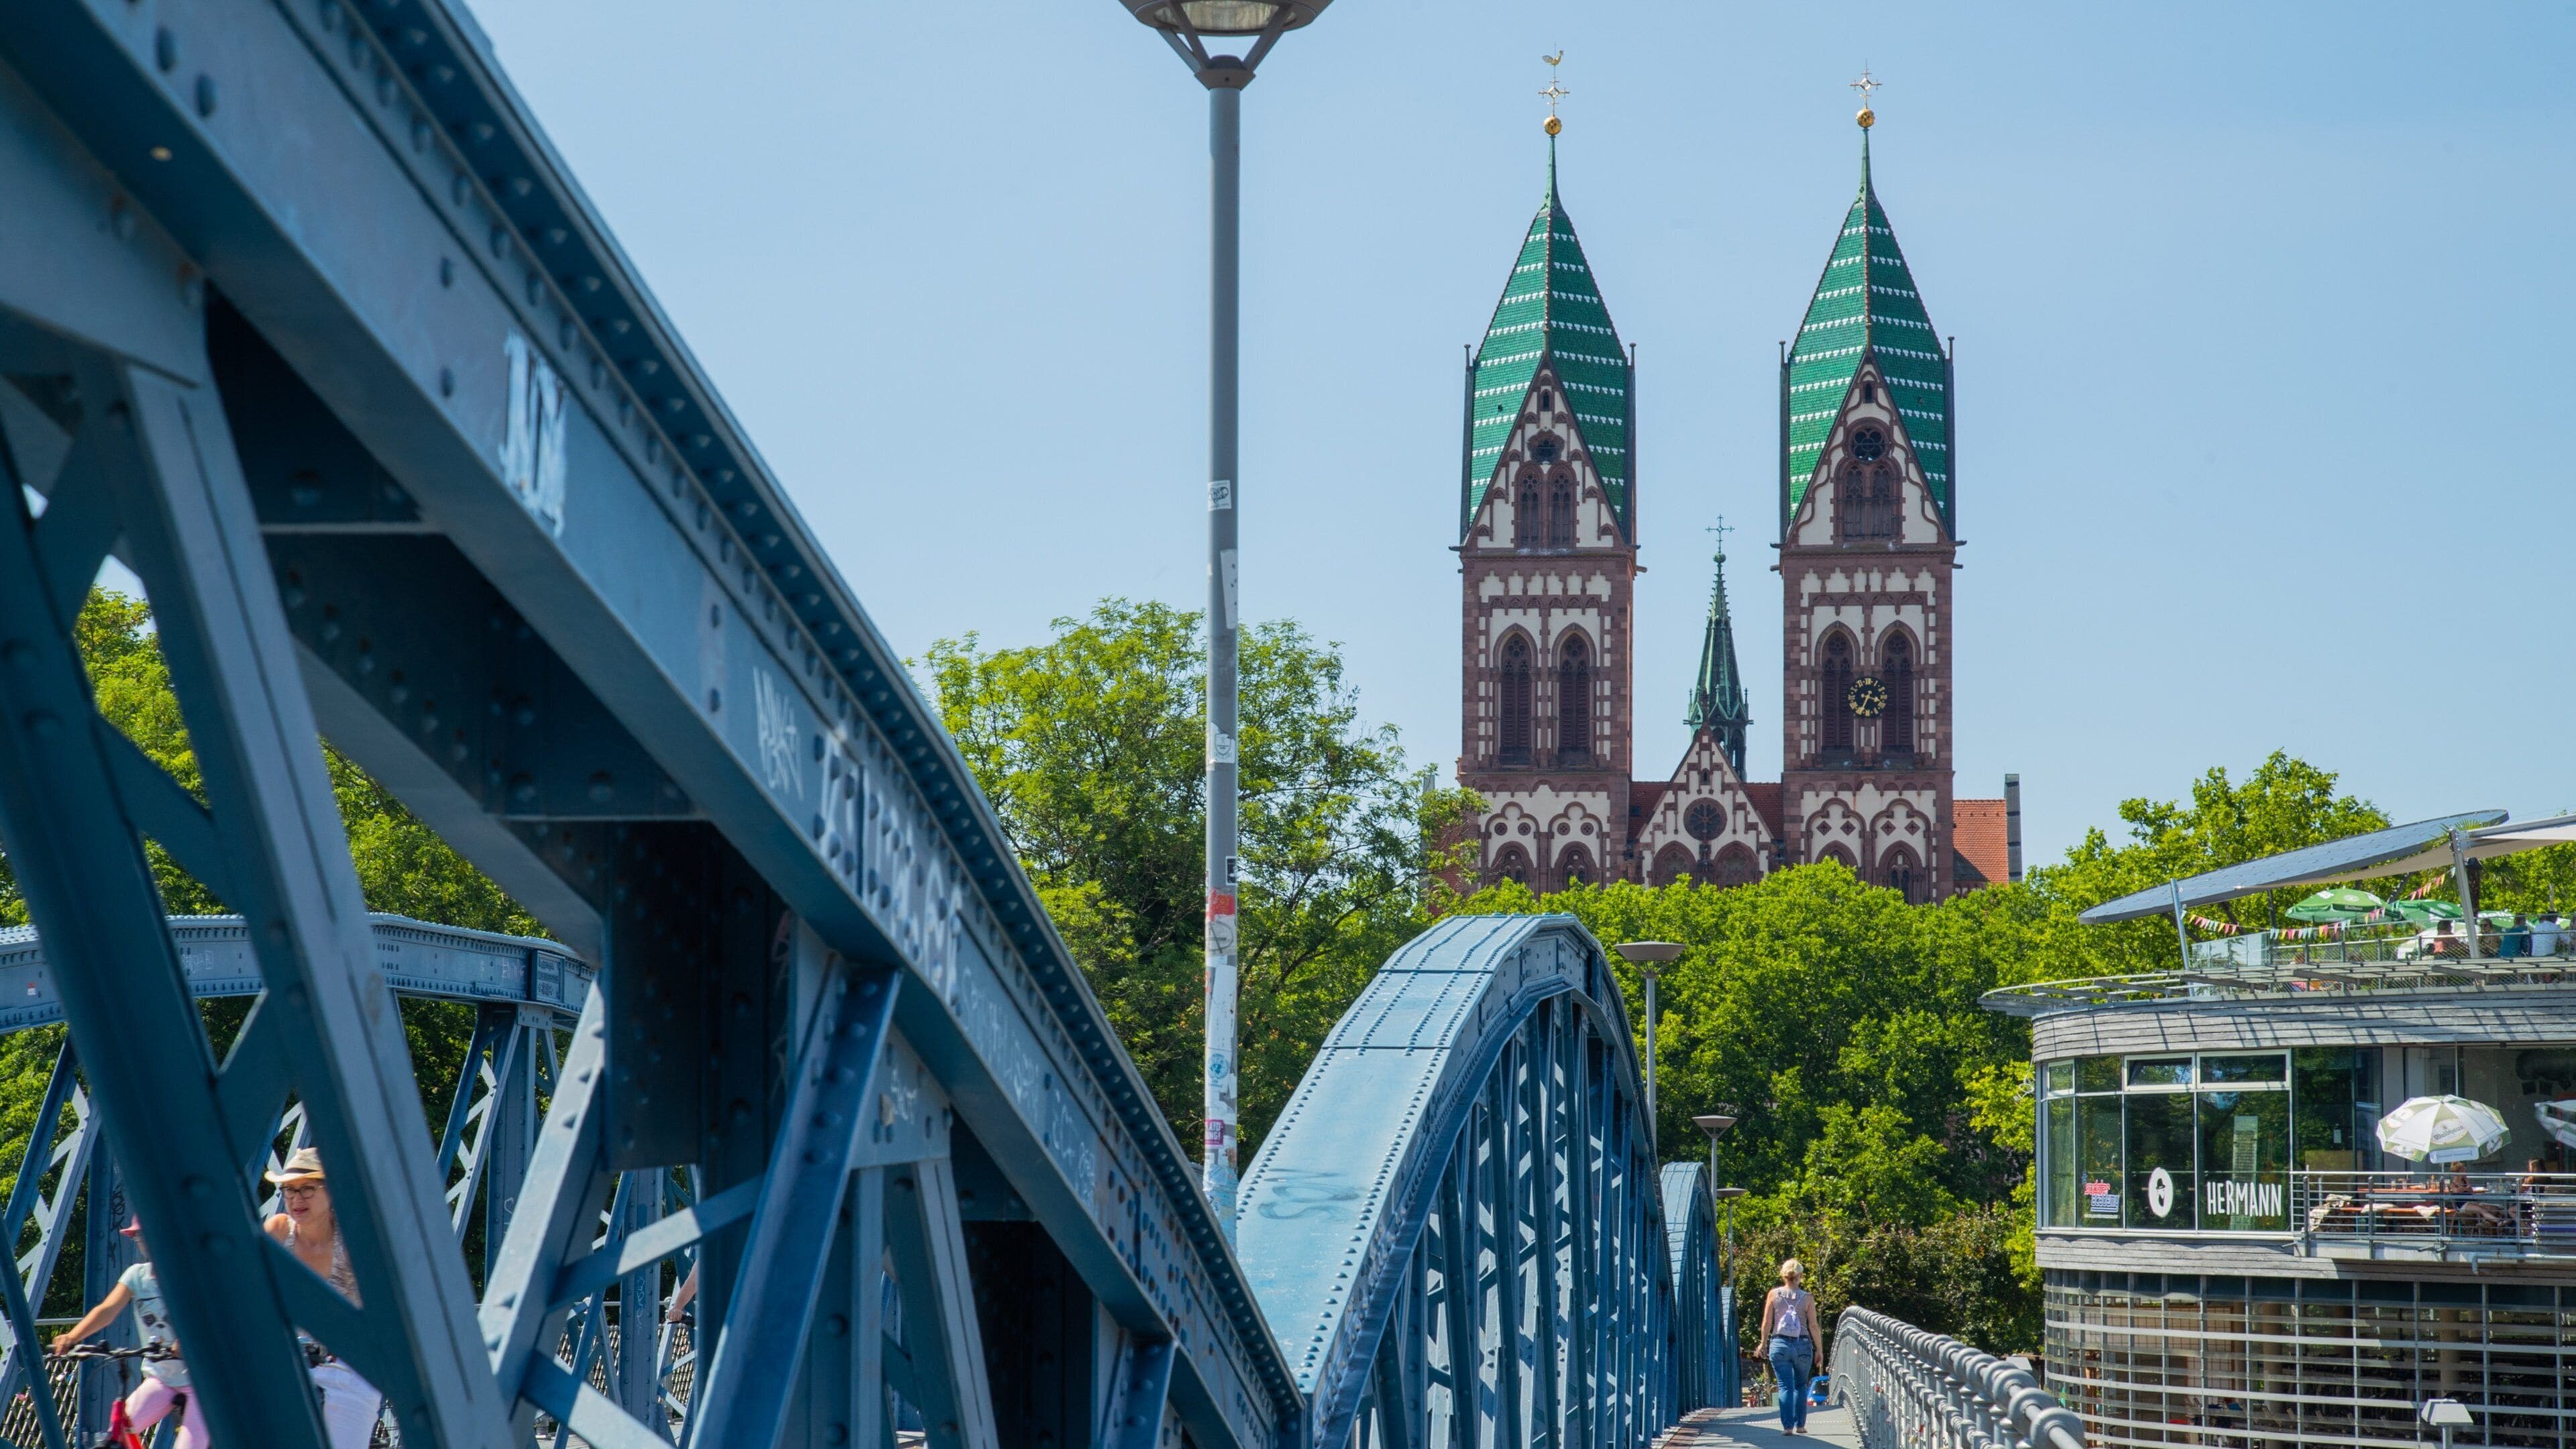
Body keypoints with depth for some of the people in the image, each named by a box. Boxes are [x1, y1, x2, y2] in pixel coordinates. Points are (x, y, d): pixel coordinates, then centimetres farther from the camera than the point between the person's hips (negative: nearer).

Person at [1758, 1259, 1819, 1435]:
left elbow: (1767, 1323, 1)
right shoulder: (1807, 1298, -3)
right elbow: (1813, 1326, -2)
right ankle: (1800, 1424, 17)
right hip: (1802, 1345, 0)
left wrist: (1764, 1343, 15)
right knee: (1801, 1386, 17)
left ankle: (1788, 1426, -6)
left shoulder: (1774, 1295, -1)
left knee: (1785, 1386, 3)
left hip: (1779, 1344, 0)